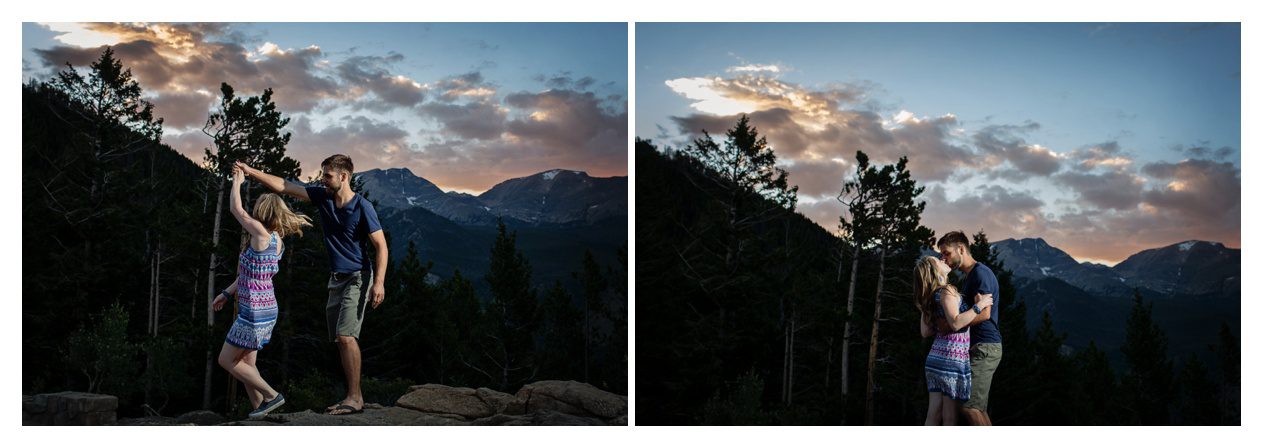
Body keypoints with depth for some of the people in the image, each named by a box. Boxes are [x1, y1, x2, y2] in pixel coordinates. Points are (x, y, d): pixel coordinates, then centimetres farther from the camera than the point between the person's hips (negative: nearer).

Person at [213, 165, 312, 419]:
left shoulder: (262, 235, -18)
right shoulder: (276, 241, 8)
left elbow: (236, 209, -10)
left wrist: (237, 182, 4)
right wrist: (226, 294, 20)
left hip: (254, 312, -9)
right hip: (266, 309, 9)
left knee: (226, 360, 3)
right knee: (247, 363, 15)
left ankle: (271, 395, 2)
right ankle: (260, 409, 16)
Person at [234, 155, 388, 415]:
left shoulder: (362, 207, -14)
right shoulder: (322, 197, 4)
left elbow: (381, 246, -13)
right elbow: (283, 187, 6)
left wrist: (379, 282, -21)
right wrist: (251, 172, 1)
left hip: (358, 278, -7)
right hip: (336, 279, 7)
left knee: (346, 336, -19)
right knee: (340, 340, 6)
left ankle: (354, 398, -17)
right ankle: (354, 398, 11)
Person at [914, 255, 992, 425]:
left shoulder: (929, 297, 14)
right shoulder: (946, 291, -10)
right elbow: (956, 323, -22)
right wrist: (979, 305, -13)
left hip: (935, 356, 8)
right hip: (953, 357, -8)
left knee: (933, 415, 7)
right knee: (950, 417, -3)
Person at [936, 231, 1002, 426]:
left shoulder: (981, 273, -11)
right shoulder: (967, 278, 21)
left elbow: (983, 313, -21)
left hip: (985, 348, -10)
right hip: (977, 348, 10)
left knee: (968, 406, -15)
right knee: (978, 408, 9)